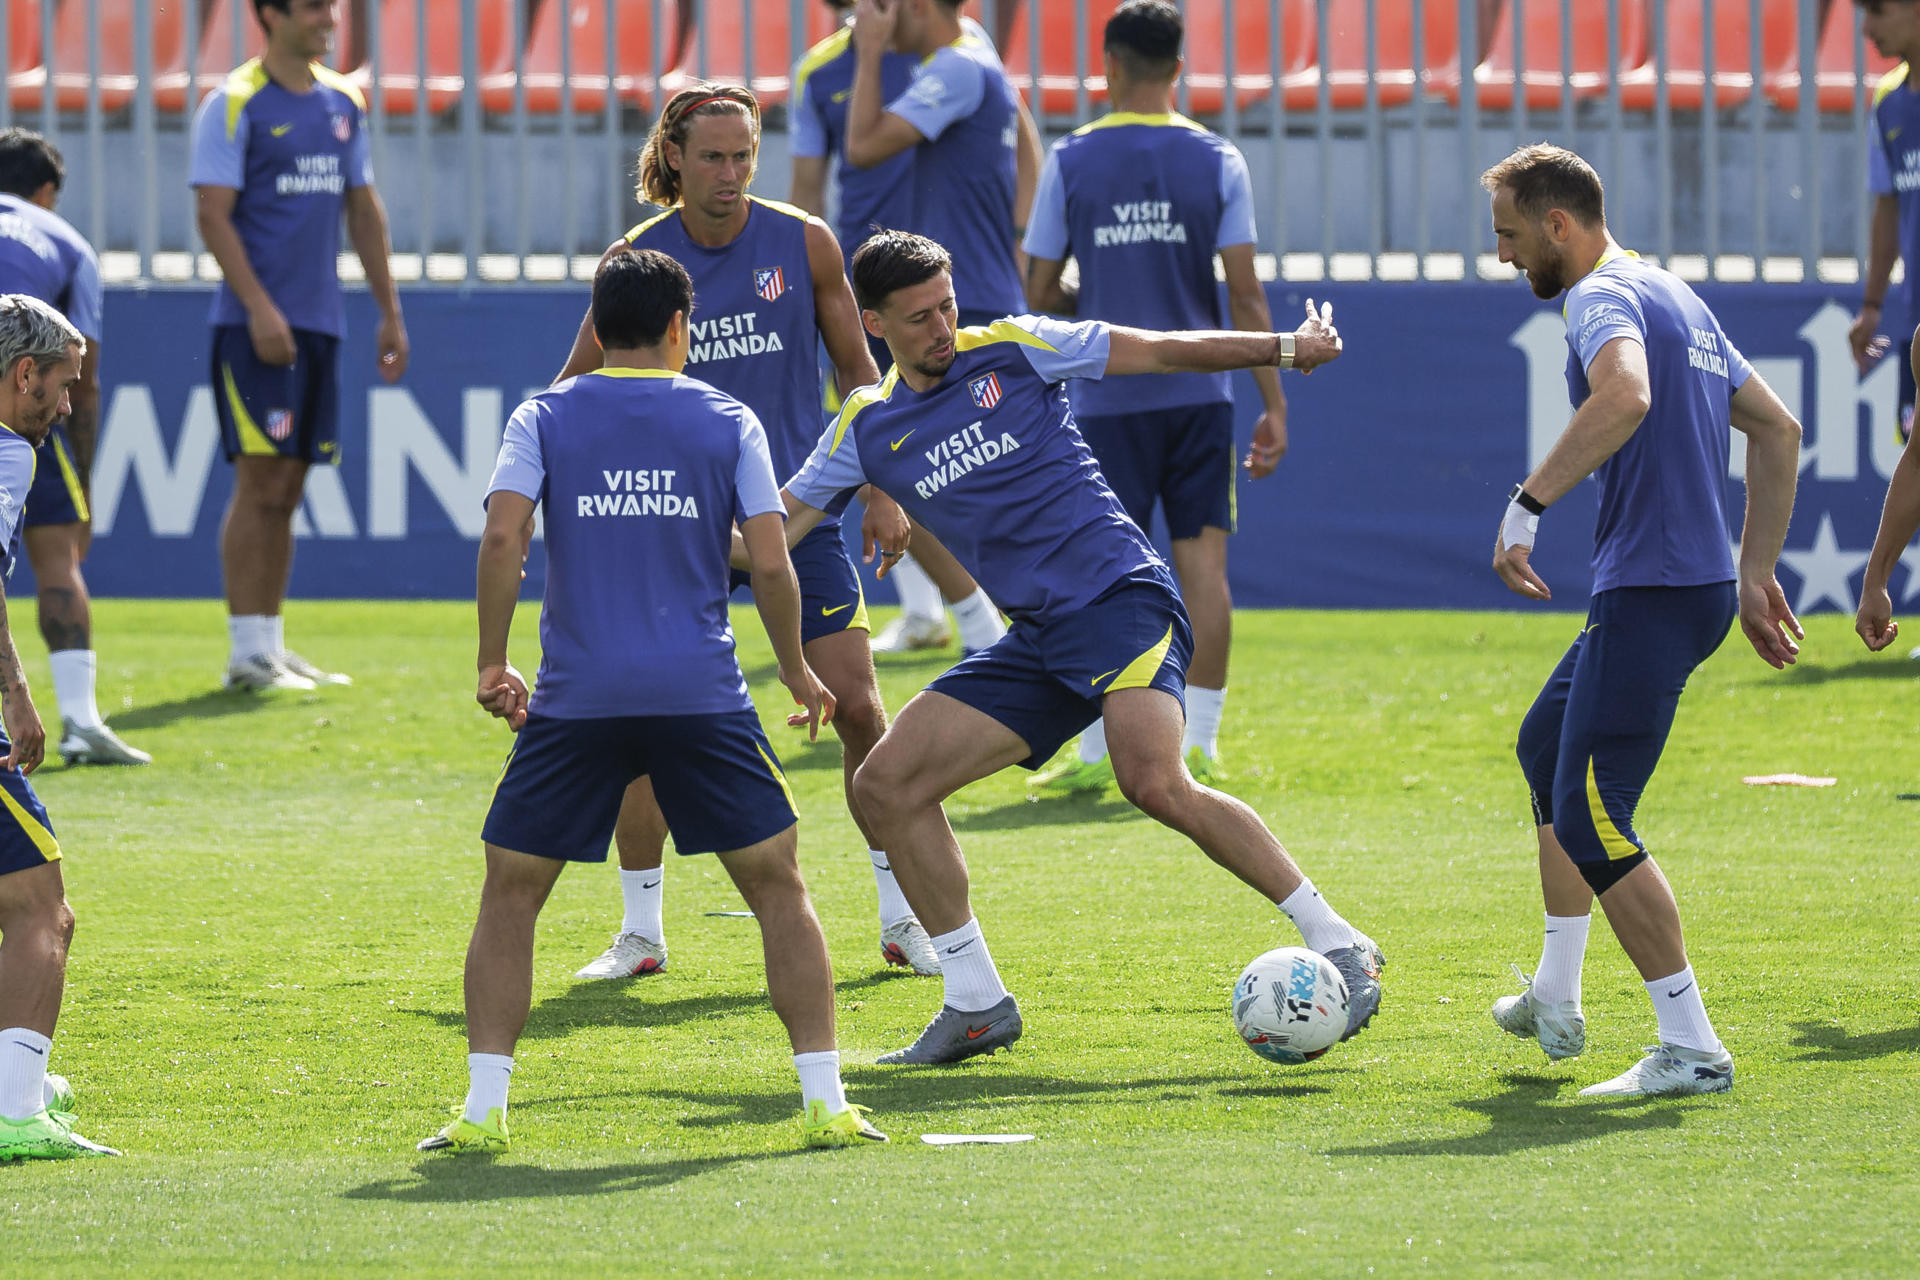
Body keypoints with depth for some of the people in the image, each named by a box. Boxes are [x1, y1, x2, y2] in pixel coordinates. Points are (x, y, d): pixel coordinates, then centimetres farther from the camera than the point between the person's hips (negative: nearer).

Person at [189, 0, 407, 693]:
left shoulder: (342, 102, 14)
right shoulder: (234, 104, -7)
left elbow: (363, 210, 20)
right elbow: (213, 214, -12)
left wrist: (389, 310, 15)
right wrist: (259, 309, -19)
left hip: (320, 322, 7)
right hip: (257, 323, -7)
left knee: (286, 490, 9)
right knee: (261, 485, -10)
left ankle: (271, 647, 13)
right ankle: (248, 654, -8)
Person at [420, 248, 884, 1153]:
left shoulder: (545, 418, 6)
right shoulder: (727, 422, 6)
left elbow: (501, 538, -7)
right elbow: (770, 564, -1)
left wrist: (492, 663, 1)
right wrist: (797, 671, 13)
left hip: (576, 699, 0)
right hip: (702, 696, 0)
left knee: (509, 895, 11)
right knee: (777, 885, 10)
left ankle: (483, 1108, 1)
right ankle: (824, 1101, 4)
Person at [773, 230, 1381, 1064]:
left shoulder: (1011, 351, 0)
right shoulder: (868, 429, 10)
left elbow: (1162, 353, 3)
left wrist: (1285, 348, -1)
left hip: (1120, 597, -6)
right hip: (1036, 642, 6)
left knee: (1155, 783, -28)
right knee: (886, 785, -3)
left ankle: (1338, 944, -21)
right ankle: (976, 1004, 7)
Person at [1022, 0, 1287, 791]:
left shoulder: (1070, 161, -2)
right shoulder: (1216, 161, 0)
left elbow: (1040, 293, 2)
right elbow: (1245, 294, -3)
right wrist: (1274, 404, 1)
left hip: (1107, 396, -1)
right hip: (1199, 392, 1)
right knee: (1202, 560, 4)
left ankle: (1097, 751, 2)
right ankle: (1197, 742, 1)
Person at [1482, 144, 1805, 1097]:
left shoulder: (1603, 298, -12)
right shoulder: (1675, 298, 18)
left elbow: (1626, 396, -35)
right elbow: (1778, 430, 22)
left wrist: (1528, 502, -32)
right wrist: (1755, 576, 23)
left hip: (1651, 591, -11)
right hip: (1702, 580, 11)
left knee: (1589, 821, -9)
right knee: (1547, 745, 28)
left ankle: (1692, 1051, -11)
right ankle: (1555, 1001, 35)